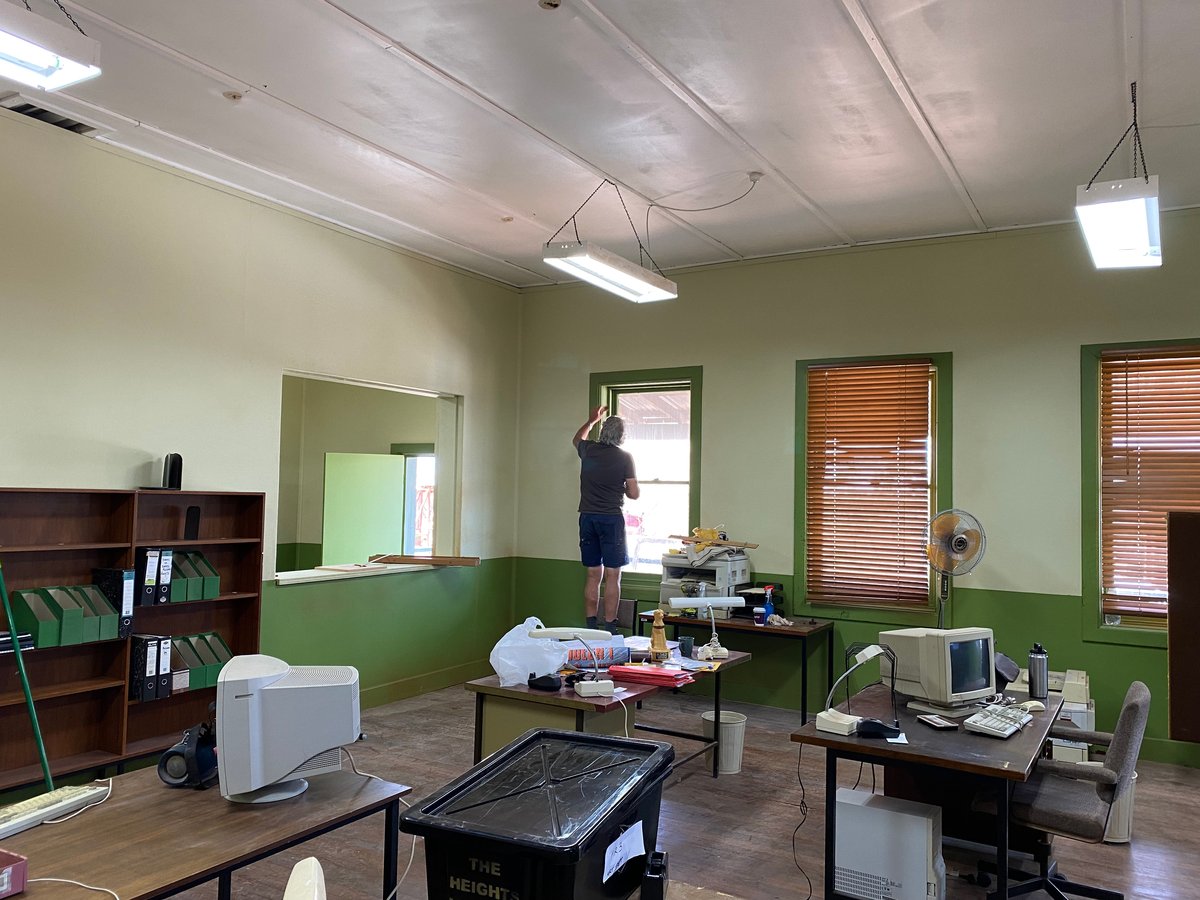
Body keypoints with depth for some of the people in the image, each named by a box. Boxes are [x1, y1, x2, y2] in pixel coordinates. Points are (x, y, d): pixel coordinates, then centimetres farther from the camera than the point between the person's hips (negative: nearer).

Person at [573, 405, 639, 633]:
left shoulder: (588, 450, 4)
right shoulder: (624, 457, -6)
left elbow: (577, 439, 30)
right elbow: (634, 494, -5)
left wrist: (592, 420, 43)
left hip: (588, 518, 4)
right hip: (611, 519, -4)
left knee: (593, 575, 10)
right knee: (612, 575, 0)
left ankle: (591, 626, 13)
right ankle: (609, 628, 0)